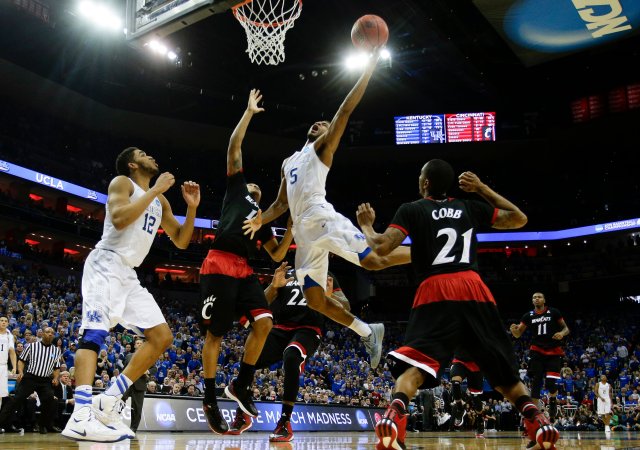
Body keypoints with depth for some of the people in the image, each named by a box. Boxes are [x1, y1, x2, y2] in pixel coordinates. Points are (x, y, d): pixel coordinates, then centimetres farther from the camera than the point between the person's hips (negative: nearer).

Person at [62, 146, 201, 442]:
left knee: (162, 337, 1)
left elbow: (181, 241, 22)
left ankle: (109, 401, -2)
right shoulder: (122, 183, 1)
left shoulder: (160, 201, 22)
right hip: (107, 264, -8)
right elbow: (119, 218, -20)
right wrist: (155, 190, -12)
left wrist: (192, 207, 10)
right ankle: (81, 417, -34)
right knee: (95, 331, -23)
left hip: (129, 274, 8)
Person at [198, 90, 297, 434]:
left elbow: (278, 256, 23)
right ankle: (210, 400, 7)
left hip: (244, 270, 5)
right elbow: (234, 148, 11)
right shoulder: (235, 187, 17)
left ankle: (240, 386, 3)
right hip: (219, 265, -5)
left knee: (264, 322, -11)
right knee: (214, 333, -3)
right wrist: (249, 112, 15)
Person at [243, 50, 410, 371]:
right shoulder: (288, 162, 31)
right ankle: (369, 332, 11)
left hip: (322, 218, -7)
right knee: (314, 299, 0)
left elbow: (346, 109, 1)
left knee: (374, 261, -22)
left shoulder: (322, 148, 11)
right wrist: (261, 219, 13)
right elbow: (281, 204, 32)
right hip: (303, 230, 7)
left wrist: (370, 64, -3)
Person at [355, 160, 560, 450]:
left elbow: (382, 247, -1)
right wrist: (482, 188, 35)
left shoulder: (411, 210, 10)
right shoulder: (470, 208, 20)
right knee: (502, 368, 16)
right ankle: (536, 420, 0)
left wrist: (366, 225, 19)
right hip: (474, 290, 3)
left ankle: (394, 415, -34)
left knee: (414, 364, -7)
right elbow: (519, 219, 31)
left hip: (436, 293, -3)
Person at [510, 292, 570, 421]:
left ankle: (553, 402, 20)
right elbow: (518, 335, 7)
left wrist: (562, 333, -18)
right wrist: (513, 329, -17)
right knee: (535, 383, -3)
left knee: (551, 383, -12)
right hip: (537, 351, 2)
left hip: (554, 352, -2)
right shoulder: (528, 316, 6)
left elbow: (566, 328, 6)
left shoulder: (554, 312, 0)